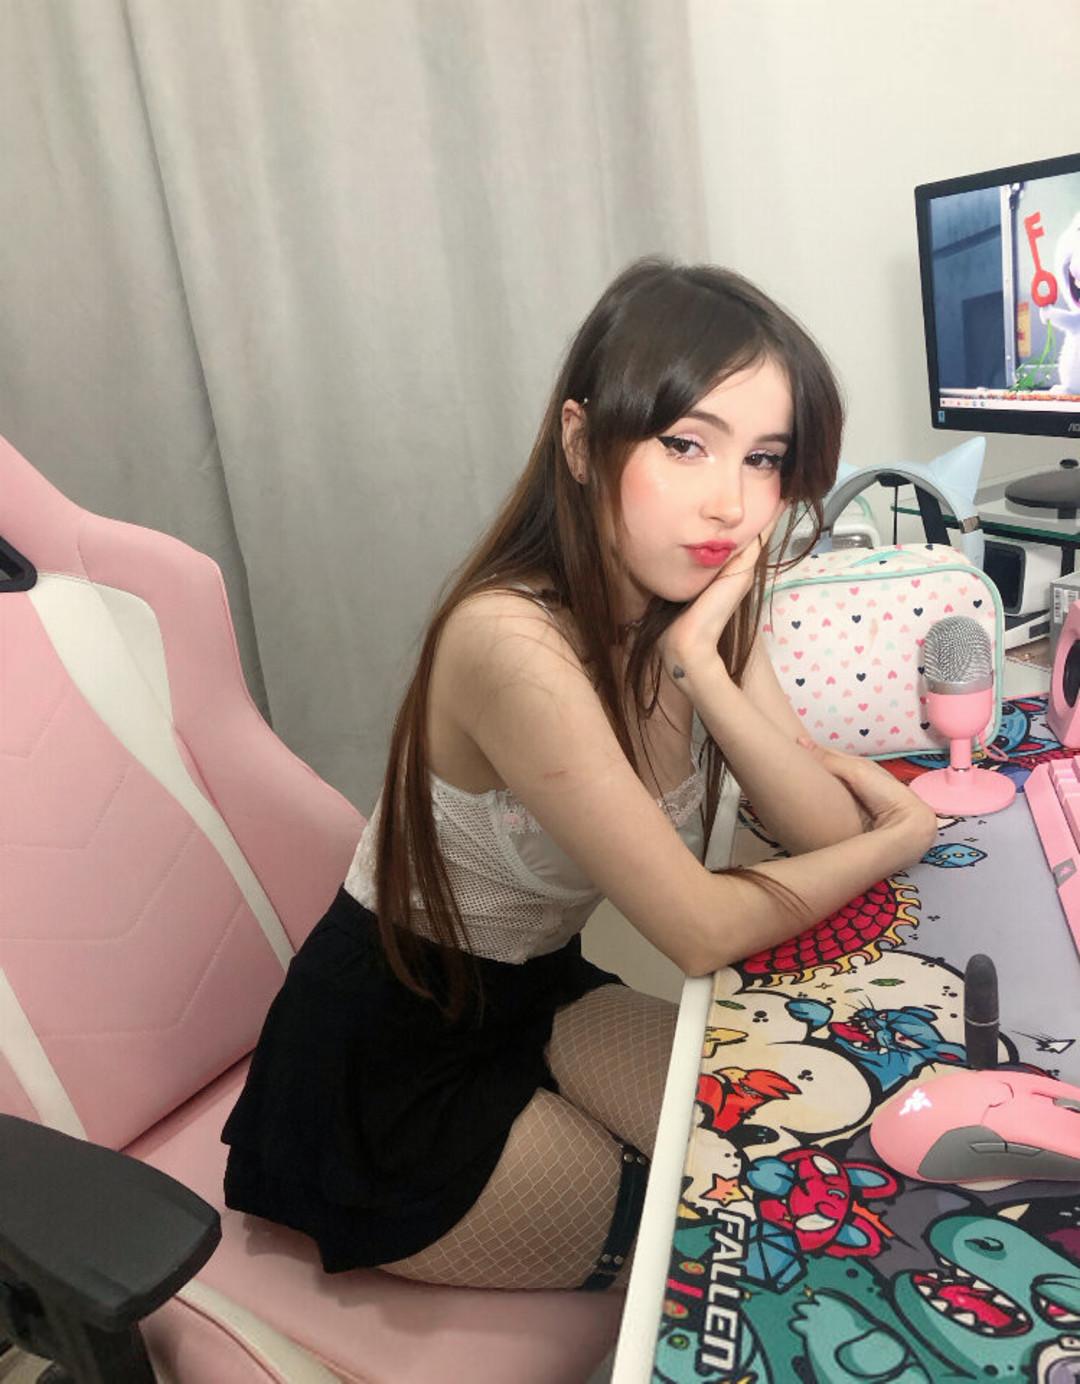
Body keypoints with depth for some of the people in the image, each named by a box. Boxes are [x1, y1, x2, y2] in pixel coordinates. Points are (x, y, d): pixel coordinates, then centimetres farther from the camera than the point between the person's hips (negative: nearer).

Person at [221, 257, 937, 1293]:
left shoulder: (697, 605, -7)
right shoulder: (513, 643, -33)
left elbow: (826, 828, -12)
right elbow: (701, 929, -28)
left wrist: (700, 663, -28)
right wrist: (906, 834, -13)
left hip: (533, 993, 7)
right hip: (387, 1079, -6)